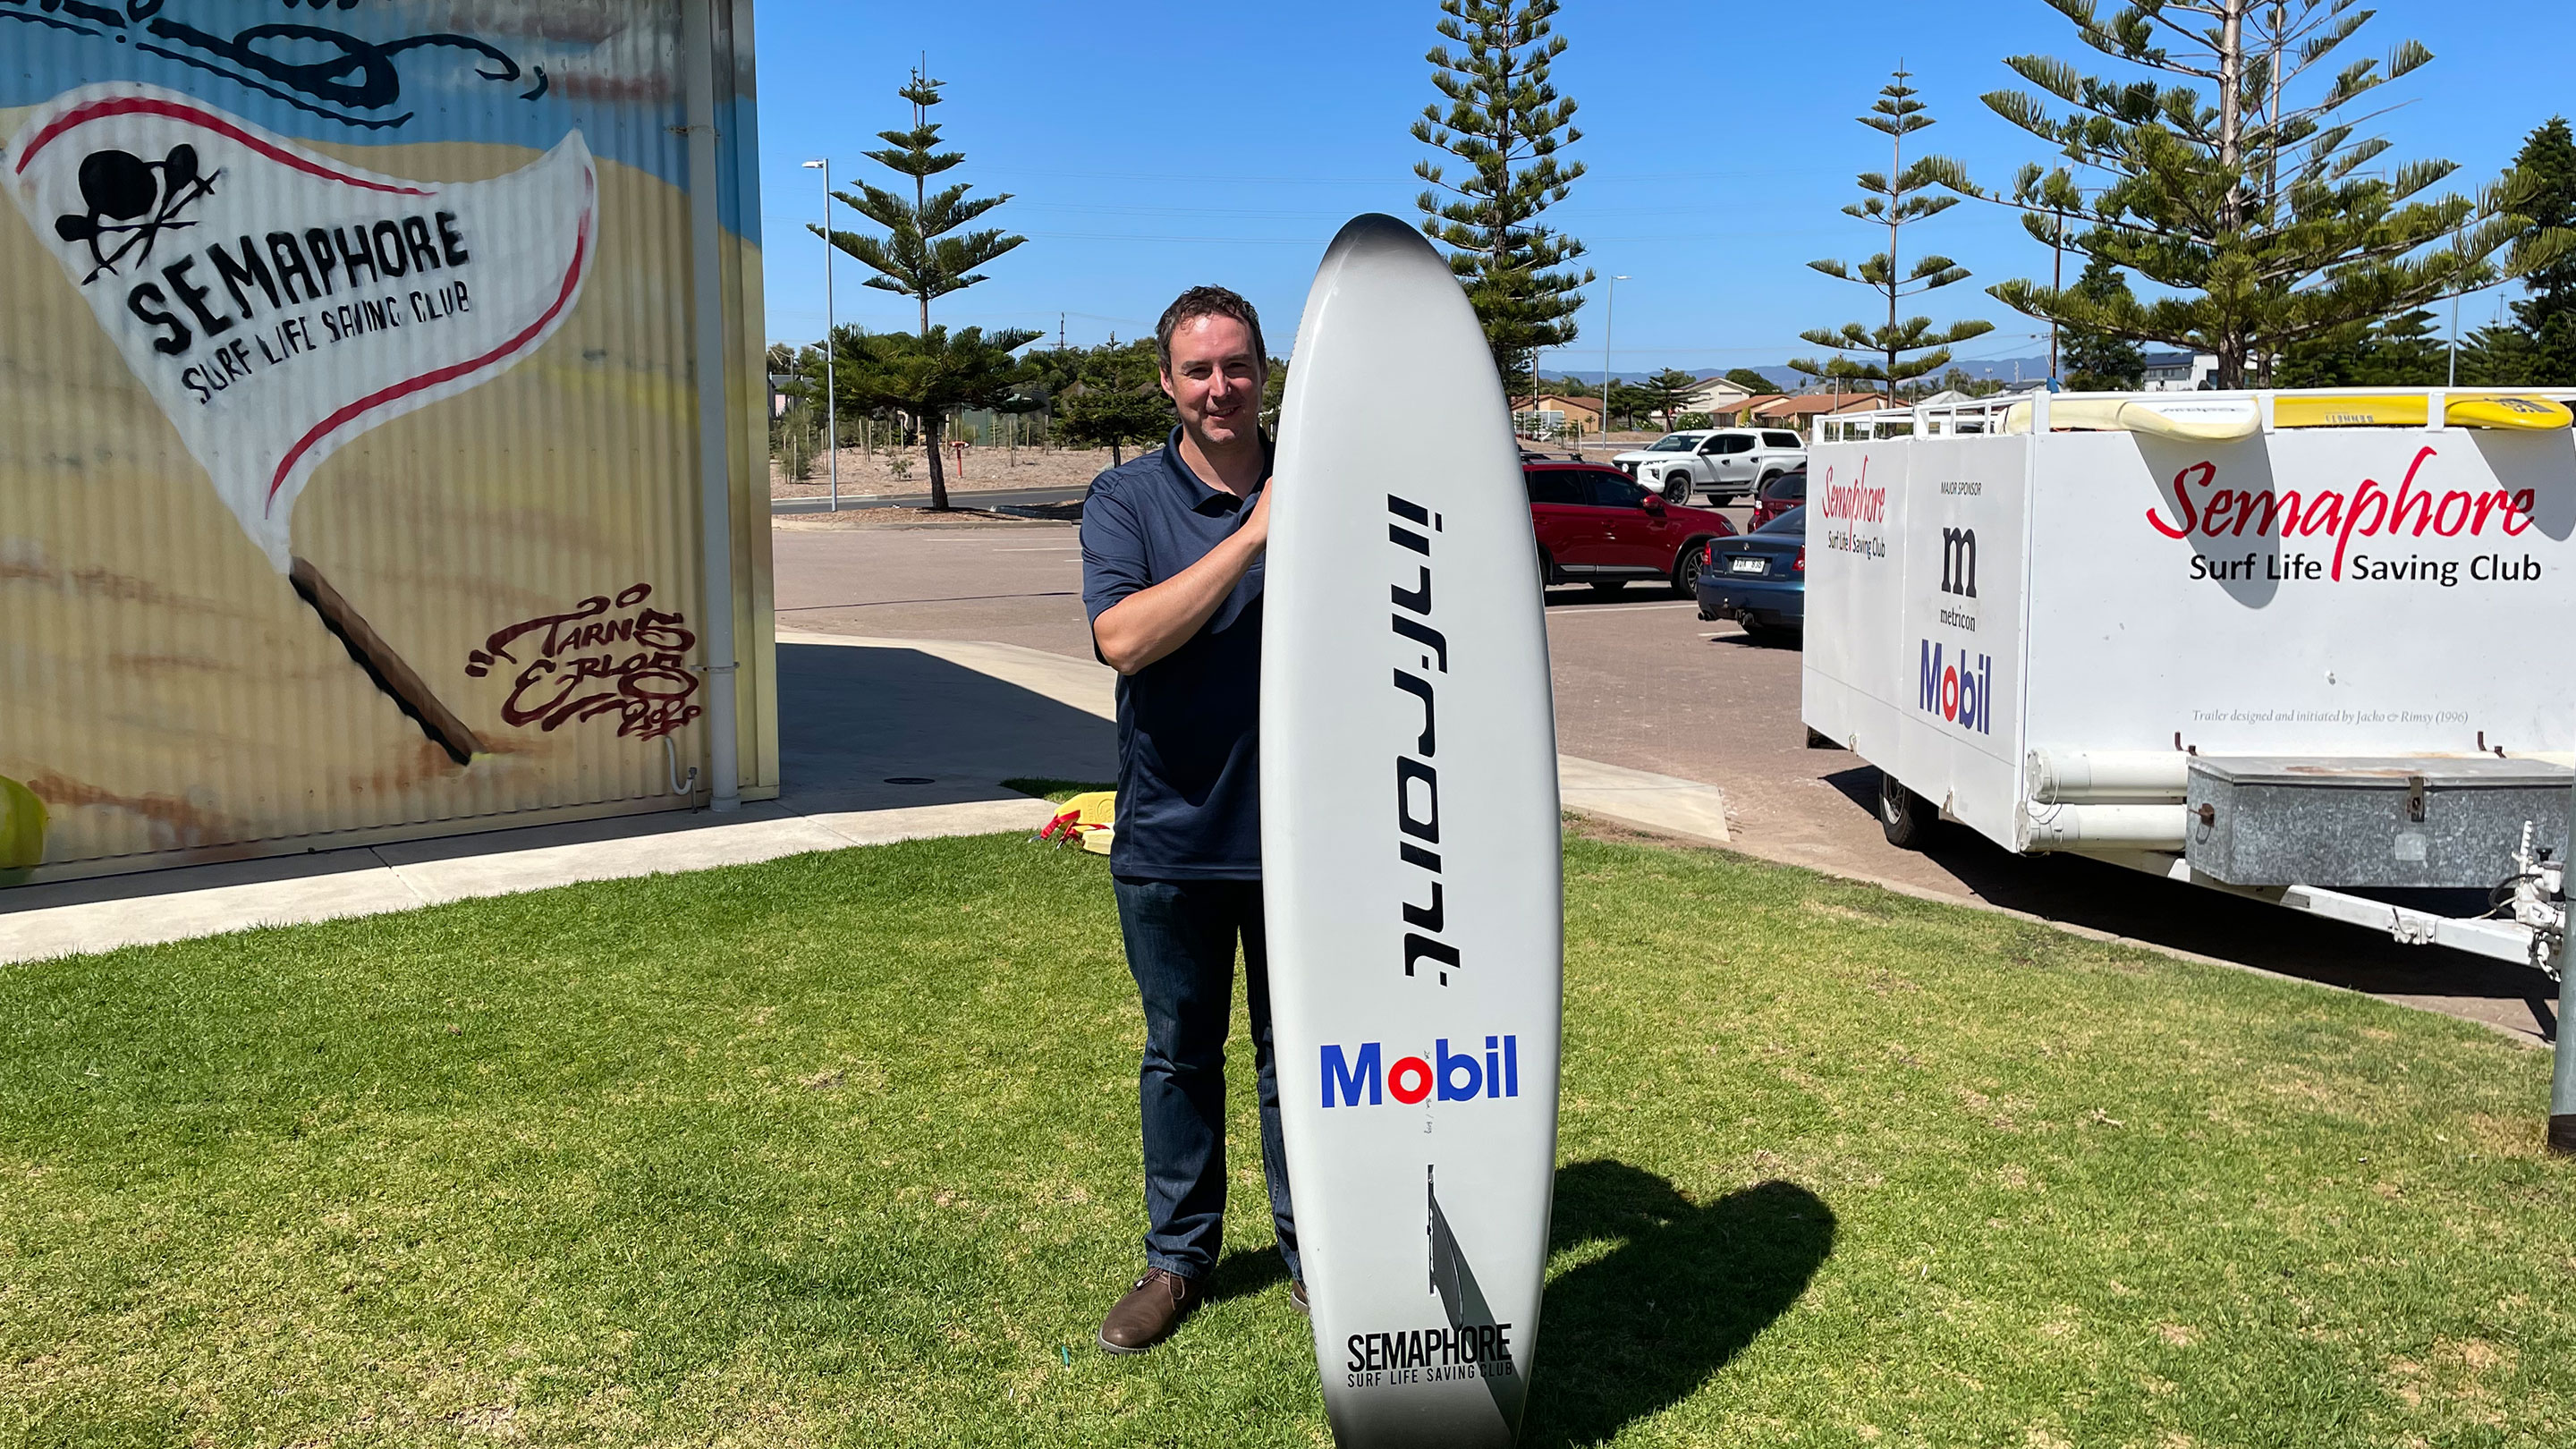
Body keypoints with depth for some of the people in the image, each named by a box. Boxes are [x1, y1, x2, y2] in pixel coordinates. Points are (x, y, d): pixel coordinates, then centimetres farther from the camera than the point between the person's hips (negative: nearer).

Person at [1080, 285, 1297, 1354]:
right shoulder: (1127, 498, -3)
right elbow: (1123, 638, -21)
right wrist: (1250, 537, -23)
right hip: (1171, 833, -1)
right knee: (1180, 1054, 14)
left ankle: (1312, 1252, 29)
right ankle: (1179, 1257, 29)